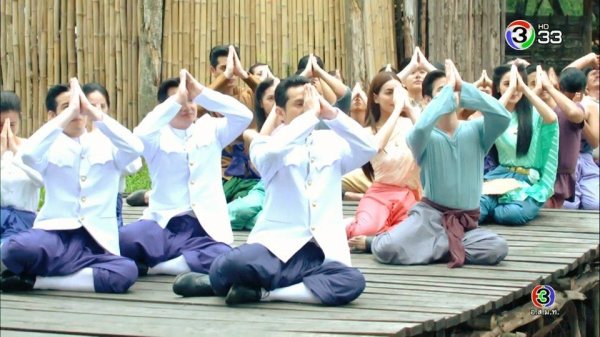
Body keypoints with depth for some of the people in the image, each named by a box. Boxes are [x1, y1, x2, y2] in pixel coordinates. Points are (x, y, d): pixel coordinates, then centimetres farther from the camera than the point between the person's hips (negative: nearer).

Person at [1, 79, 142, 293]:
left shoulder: (106, 144, 14)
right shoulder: (51, 147, 9)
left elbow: (135, 149, -8)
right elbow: (28, 155, -15)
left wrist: (94, 113, -10)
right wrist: (69, 112, -13)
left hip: (96, 242, 3)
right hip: (55, 233, -3)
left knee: (127, 271, -33)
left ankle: (35, 280, -20)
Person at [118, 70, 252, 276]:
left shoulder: (210, 130, 13)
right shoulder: (157, 137, 6)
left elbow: (244, 116, -4)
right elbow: (139, 136, -19)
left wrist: (200, 92, -10)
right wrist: (176, 100, -18)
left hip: (205, 229, 2)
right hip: (163, 224, -2)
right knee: (122, 241, -33)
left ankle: (153, 265, -18)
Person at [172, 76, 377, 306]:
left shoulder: (332, 142, 17)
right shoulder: (266, 146, 4)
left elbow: (368, 148, -1)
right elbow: (273, 151, -20)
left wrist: (331, 113, -7)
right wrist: (311, 114, -13)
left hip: (321, 253, 3)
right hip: (276, 245, -3)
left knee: (353, 281, -33)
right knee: (227, 266, -36)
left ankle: (261, 292, -21)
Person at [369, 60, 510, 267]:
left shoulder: (475, 130, 2)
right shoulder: (425, 137, -5)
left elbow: (502, 116, -19)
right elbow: (421, 127, -32)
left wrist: (463, 87, -18)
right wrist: (447, 90, -22)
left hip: (466, 221, 3)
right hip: (430, 213, -3)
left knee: (497, 249, -29)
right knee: (387, 250, -28)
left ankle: (440, 245, -6)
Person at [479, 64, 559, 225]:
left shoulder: (533, 113, 2)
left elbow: (552, 118, -22)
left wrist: (523, 88, -18)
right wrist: (510, 89, -17)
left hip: (529, 181, 0)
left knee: (513, 213, -34)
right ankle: (501, 204, -2)